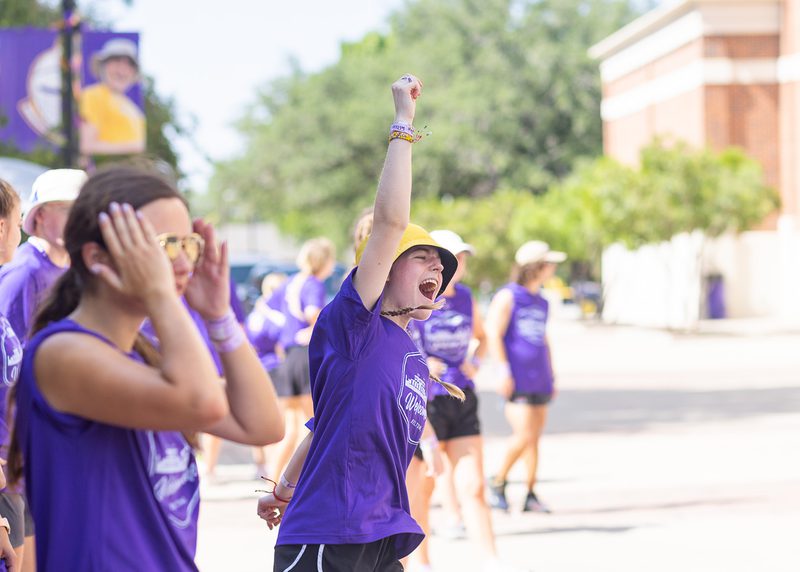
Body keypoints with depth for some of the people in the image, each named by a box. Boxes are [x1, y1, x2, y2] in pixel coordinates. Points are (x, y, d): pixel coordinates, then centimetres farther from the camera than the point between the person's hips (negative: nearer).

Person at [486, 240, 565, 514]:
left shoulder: (541, 302, 16)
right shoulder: (507, 296, -6)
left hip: (539, 381, 7)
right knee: (524, 435, -15)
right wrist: (504, 370, -17)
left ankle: (530, 496, 10)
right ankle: (498, 483, 2)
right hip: (518, 381, -7)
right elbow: (493, 334, -12)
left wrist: (551, 378, 20)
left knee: (535, 437, 6)